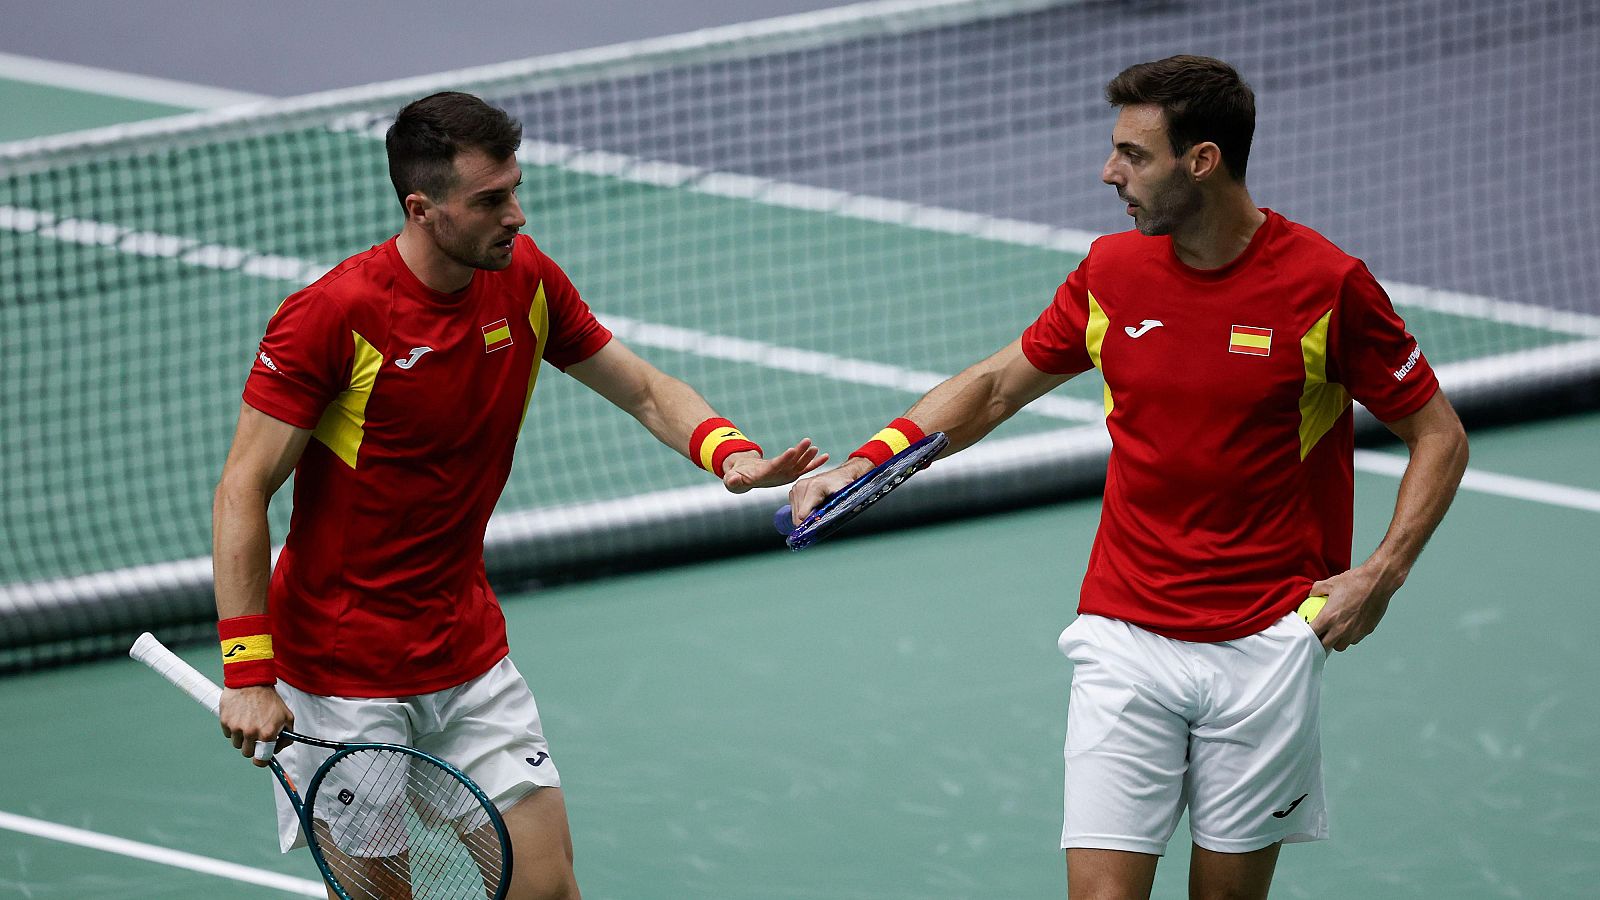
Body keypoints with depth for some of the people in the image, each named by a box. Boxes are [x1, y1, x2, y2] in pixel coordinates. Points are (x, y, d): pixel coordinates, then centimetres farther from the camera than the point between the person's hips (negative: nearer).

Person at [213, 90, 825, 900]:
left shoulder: (525, 280, -1)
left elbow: (646, 391, 9)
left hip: (472, 659, 6)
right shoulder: (333, 317, -19)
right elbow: (243, 491, -17)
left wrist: (731, 453, -13)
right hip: (340, 674, -6)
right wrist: (248, 673, -22)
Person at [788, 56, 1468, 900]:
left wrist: (1380, 575, -12)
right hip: (1125, 640, 2)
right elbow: (999, 382, 17)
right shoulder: (1112, 271, 3)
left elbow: (1438, 435, 0)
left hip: (1265, 647, -2)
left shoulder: (1324, 284, -9)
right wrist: (865, 461, 4)